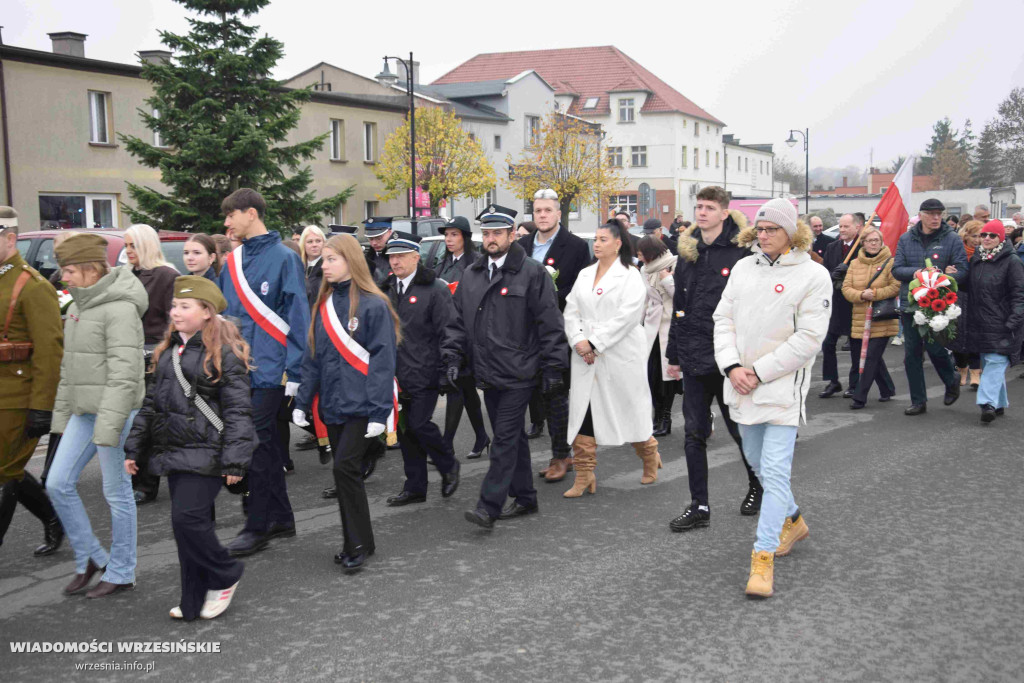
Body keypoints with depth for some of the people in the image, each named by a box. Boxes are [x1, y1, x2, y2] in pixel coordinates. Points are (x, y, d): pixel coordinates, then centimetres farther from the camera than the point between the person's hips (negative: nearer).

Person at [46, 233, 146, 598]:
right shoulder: (80, 305, 13)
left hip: (115, 411, -9)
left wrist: (108, 427, -23)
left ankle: (121, 573, 16)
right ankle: (90, 559, 22)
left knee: (117, 492, 2)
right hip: (84, 411, 9)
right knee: (58, 484, 7)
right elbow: (70, 365, 19)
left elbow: (124, 373, -21)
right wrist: (61, 414, 19)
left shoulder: (120, 309, -16)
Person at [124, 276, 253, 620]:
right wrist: (133, 448, 18)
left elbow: (238, 412, -12)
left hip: (204, 455, -7)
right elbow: (150, 404, 21)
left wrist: (235, 461, -17)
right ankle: (194, 602, 19)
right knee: (186, 525, 10)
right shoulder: (168, 352, 15)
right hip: (173, 452, 8)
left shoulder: (224, 355, -9)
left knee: (188, 518, -15)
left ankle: (224, 576, 9)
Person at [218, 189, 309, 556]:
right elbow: (224, 314, 16)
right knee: (266, 442, 14)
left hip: (270, 369, -7)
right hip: (240, 367, 7)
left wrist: (293, 370, -15)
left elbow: (297, 316, -12)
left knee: (258, 444, -2)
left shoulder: (283, 258, -10)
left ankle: (258, 526, 9)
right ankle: (281, 517, 26)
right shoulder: (233, 261, 11)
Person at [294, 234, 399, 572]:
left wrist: (379, 411, -17)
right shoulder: (324, 305, 10)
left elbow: (382, 360, -13)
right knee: (345, 472, 10)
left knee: (345, 468, -12)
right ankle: (357, 542, 22)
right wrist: (302, 401, 7)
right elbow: (312, 357, 13)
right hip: (333, 405, 7)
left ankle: (358, 544, 1)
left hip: (361, 405, -7)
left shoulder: (373, 305, -10)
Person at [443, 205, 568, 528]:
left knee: (505, 439, -7)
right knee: (512, 437, 14)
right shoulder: (471, 275, 11)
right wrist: (453, 356, 5)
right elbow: (459, 321, 17)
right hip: (487, 373, 6)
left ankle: (489, 506, -6)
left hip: (518, 373, -6)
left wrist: (553, 368, -10)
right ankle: (524, 497, 25)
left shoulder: (532, 273, -7)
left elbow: (550, 324, -7)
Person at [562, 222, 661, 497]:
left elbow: (627, 316, -15)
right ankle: (584, 476, 6)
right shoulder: (585, 275, 14)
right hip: (586, 359, 5)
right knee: (582, 412, 0)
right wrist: (579, 341, -9)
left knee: (628, 412, 6)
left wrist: (595, 344, -17)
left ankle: (650, 457, 32)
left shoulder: (629, 275, -5)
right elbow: (571, 311, 9)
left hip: (620, 356, -5)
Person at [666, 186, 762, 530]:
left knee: (740, 429, 9)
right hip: (695, 357, 5)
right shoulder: (688, 252, 10)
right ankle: (699, 507, 13)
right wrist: (674, 354, 15)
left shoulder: (741, 252, -8)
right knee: (694, 434, 5)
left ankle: (756, 487, 33)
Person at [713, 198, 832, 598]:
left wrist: (759, 372, -15)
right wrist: (732, 366, -7)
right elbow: (723, 318, 7)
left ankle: (763, 557, -7)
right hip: (742, 385, 6)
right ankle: (792, 521, 42)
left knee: (775, 471, -11)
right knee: (757, 461, 19)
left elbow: (809, 338, -14)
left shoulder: (813, 275, -9)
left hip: (783, 387, -6)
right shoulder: (744, 268, 8)